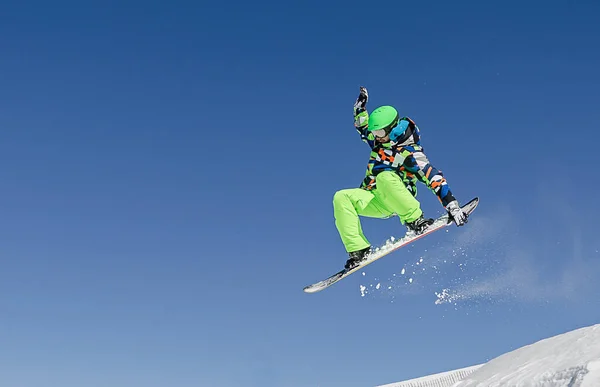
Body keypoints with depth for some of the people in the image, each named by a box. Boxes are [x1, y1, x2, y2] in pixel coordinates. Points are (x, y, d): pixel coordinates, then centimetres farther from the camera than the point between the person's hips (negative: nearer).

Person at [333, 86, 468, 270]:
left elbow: (434, 179, -17)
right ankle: (358, 250, -30)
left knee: (385, 177, -38)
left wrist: (452, 206, -25)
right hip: (373, 202, 6)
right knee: (341, 198, -22)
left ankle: (415, 220, -30)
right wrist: (360, 106, 16)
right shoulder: (378, 141, 10)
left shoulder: (410, 153, -11)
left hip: (396, 200, -6)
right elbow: (362, 126, 31)